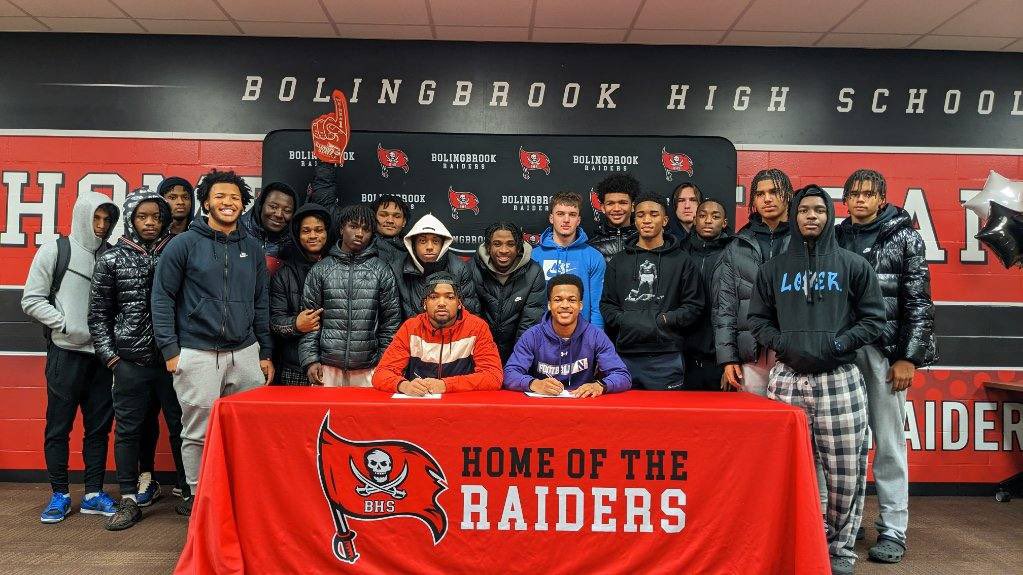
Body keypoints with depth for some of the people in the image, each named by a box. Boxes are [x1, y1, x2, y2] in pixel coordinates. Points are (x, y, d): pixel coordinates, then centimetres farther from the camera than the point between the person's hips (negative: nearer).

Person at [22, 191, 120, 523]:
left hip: (103, 354, 3)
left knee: (99, 426, 8)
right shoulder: (55, 251, -1)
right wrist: (67, 325, -12)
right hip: (66, 352, -3)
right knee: (59, 427, 5)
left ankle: (93, 494, 18)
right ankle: (60, 495, 17)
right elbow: (31, 300, -2)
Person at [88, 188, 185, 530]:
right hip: (131, 360, 1)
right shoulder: (112, 259, 5)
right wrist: (108, 354, 2)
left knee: (180, 425, 6)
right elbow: (98, 312, 9)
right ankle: (129, 501, 17)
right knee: (128, 428, 6)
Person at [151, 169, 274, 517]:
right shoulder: (184, 244, 0)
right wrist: (170, 350, -6)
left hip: (245, 353, 4)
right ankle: (198, 497, 20)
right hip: (198, 355, -3)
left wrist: (266, 353, 12)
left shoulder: (253, 248, 11)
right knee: (198, 433, 3)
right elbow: (162, 298, -1)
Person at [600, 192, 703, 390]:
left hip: (666, 357, -2)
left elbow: (694, 306, 4)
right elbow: (606, 305, 11)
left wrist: (665, 319, -10)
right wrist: (623, 320, -8)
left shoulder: (682, 261, 8)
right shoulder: (619, 261, 15)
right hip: (625, 354, 2)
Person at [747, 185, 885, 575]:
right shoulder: (774, 269, 13)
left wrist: (837, 344, -8)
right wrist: (783, 345, -4)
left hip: (840, 379, -1)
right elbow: (758, 319, 14)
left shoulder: (853, 265, 8)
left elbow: (873, 319, 7)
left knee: (845, 474, 0)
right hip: (787, 378, 1)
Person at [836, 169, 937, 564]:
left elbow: (919, 301, -1)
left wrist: (909, 357, -7)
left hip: (886, 350, -2)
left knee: (888, 440, 1)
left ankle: (893, 530, 10)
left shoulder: (904, 237, 4)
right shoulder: (836, 238, 12)